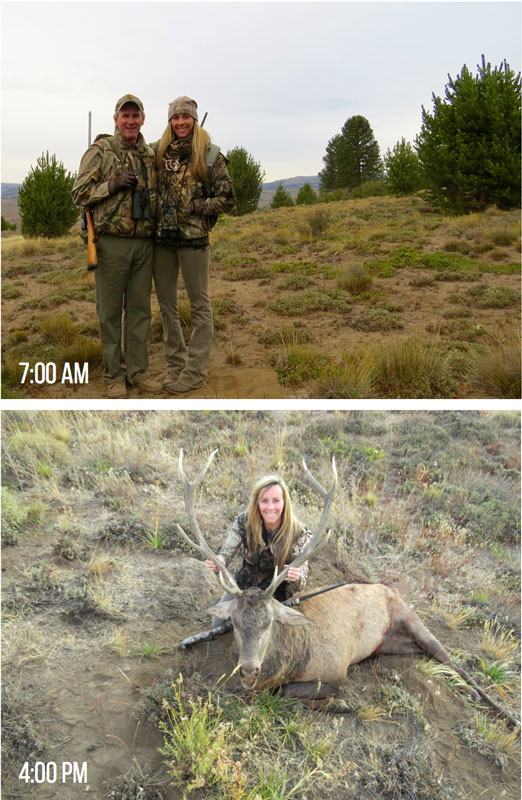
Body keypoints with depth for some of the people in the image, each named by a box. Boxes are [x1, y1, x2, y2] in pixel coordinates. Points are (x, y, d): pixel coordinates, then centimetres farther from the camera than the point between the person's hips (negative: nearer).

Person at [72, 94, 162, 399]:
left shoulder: (151, 155, 14)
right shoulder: (100, 150, -1)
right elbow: (79, 194, -3)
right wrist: (112, 184, -16)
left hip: (145, 243, 5)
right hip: (112, 242, -5)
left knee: (140, 309, 9)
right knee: (110, 310, 2)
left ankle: (138, 370, 20)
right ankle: (114, 374, 12)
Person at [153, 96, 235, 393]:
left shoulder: (210, 156, -2)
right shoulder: (159, 152, 9)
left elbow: (227, 199, -3)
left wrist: (194, 207, -10)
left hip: (193, 238, -5)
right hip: (161, 238, 5)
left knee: (199, 305, 2)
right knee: (166, 304, 10)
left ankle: (195, 370, 9)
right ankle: (175, 364, 22)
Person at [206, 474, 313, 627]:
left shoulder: (299, 534, -28)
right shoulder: (244, 522, -22)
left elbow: (300, 585, -24)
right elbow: (226, 553, -14)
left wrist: (296, 578, -50)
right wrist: (217, 562, -39)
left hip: (275, 595, -3)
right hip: (242, 585, 3)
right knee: (218, 625, 15)